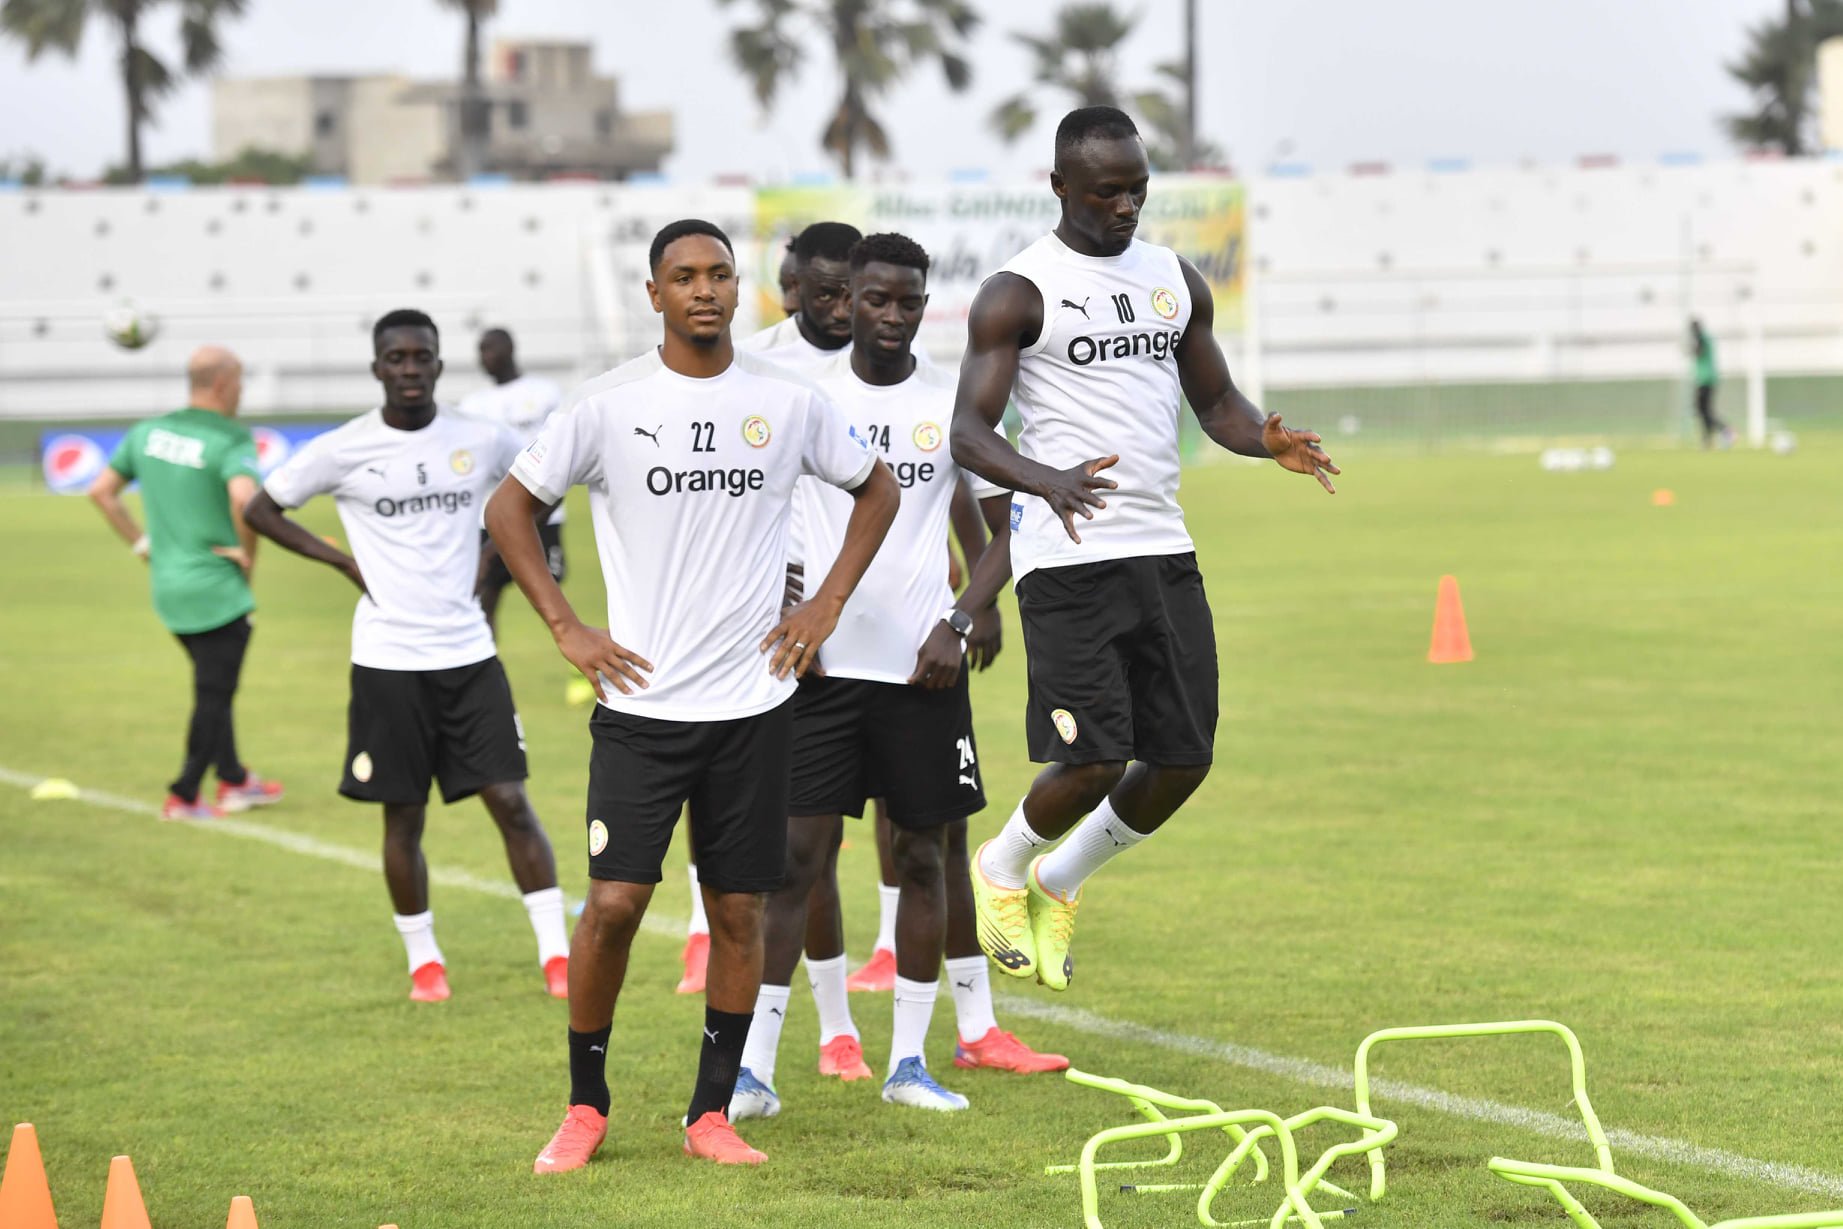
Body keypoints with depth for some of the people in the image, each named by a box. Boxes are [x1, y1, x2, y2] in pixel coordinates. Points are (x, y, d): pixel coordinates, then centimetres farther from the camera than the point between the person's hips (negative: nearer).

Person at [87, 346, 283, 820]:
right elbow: (243, 498, -34)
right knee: (214, 696, 4)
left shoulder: (148, 432, 6)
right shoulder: (231, 441, -16)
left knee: (215, 687, 22)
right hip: (216, 588, -7)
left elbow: (101, 490, 10)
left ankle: (234, 781, 30)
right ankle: (183, 797, 6)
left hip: (167, 585, 7)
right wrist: (249, 554, -18)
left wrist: (141, 543, 14)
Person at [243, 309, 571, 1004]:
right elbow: (261, 508, 7)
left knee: (511, 801, -4)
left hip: (469, 654, 1)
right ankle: (423, 959, 21)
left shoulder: (482, 442, 2)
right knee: (403, 816, 5)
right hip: (388, 660, -1)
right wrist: (343, 561, -1)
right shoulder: (344, 451, -4)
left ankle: (556, 955, 0)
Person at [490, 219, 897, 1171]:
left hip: (753, 700, 2)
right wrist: (567, 629, -1)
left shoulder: (789, 403, 2)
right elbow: (509, 509, 6)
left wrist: (827, 605, 8)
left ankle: (711, 1114, 15)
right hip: (641, 701, -2)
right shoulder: (608, 405, -3)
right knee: (613, 902, -8)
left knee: (738, 910, 4)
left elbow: (876, 490, 18)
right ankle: (585, 1107, 9)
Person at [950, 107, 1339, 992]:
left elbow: (1215, 402, 21)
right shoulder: (1018, 294, -5)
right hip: (1068, 557, -6)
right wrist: (1044, 479, -32)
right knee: (1095, 761, -12)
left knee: (1184, 759, 3)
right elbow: (968, 432, -11)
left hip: (1164, 552, 6)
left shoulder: (1177, 280, 14)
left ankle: (1059, 882, 27)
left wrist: (1267, 440, -3)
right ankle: (1001, 869, 19)